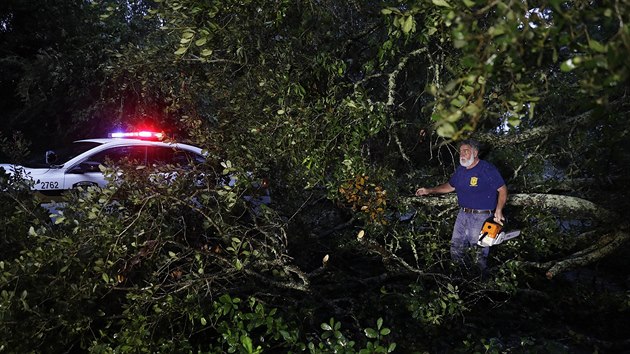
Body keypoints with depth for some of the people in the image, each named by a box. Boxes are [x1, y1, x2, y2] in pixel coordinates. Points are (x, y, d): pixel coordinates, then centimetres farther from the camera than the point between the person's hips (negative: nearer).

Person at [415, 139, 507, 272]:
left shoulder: (487, 169, -14)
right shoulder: (460, 169, 9)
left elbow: (502, 189, -11)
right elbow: (450, 186, 22)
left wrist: (498, 210, -22)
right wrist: (429, 191, 14)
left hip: (481, 217, -7)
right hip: (463, 214, 7)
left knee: (479, 254, -2)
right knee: (456, 249, 13)